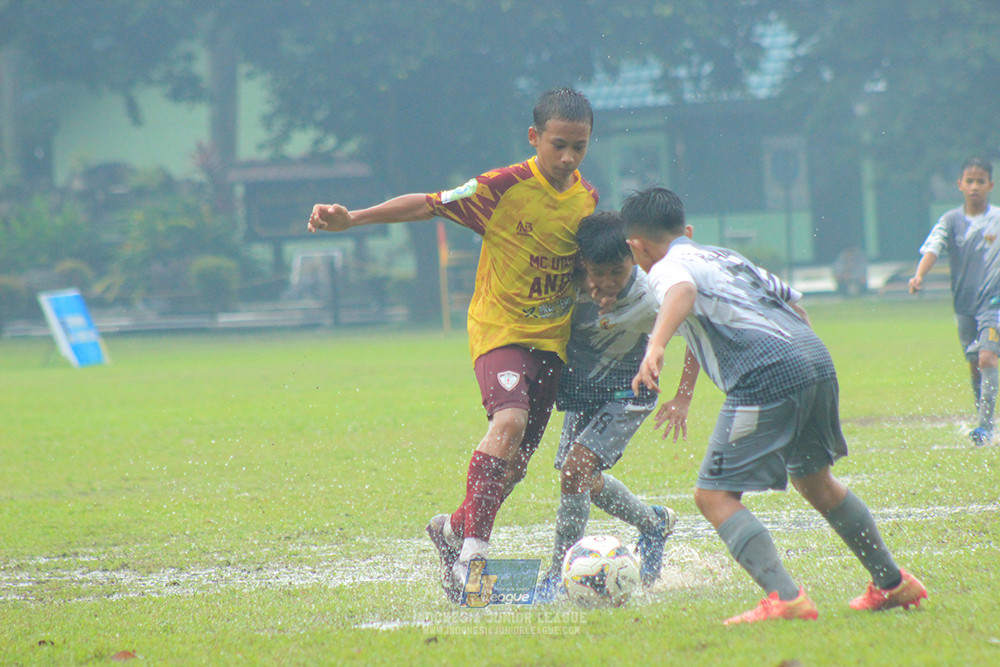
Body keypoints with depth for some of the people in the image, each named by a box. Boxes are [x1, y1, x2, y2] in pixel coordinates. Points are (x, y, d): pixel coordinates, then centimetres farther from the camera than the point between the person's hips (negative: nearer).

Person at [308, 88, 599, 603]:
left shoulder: (587, 200, 3)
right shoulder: (504, 188, -14)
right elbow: (430, 205, -11)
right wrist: (351, 219, -18)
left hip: (551, 337, 5)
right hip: (499, 327, -5)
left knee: (516, 462, 6)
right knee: (509, 421, -30)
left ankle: (454, 528, 32)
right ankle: (471, 547, -27)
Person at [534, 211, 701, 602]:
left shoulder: (652, 299, -27)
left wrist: (683, 397, -11)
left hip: (627, 395, -5)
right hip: (580, 390, 5)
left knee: (574, 470, -21)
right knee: (586, 481, 13)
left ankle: (559, 576, -11)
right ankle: (653, 523, 42)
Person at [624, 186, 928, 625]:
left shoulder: (668, 267, 4)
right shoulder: (725, 257, 29)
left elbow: (682, 292, -21)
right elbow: (791, 299, 34)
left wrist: (655, 347, -38)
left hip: (768, 375, -9)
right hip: (817, 358, 9)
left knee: (714, 494, -5)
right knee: (814, 479, 29)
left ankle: (785, 598, -20)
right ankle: (893, 582, 39)